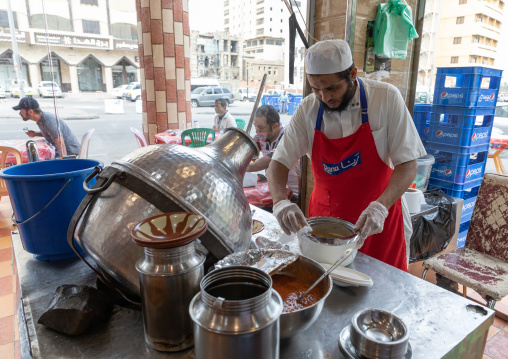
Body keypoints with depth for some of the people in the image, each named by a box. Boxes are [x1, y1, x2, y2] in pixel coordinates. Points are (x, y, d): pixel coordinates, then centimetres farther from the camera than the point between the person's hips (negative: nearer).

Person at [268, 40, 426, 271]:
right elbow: (279, 162, -6)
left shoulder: (386, 98, -12)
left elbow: (408, 164, -12)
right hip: (324, 218, 2)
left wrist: (381, 206, -28)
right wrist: (280, 201, -25)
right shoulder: (308, 109, -6)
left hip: (378, 221, -1)